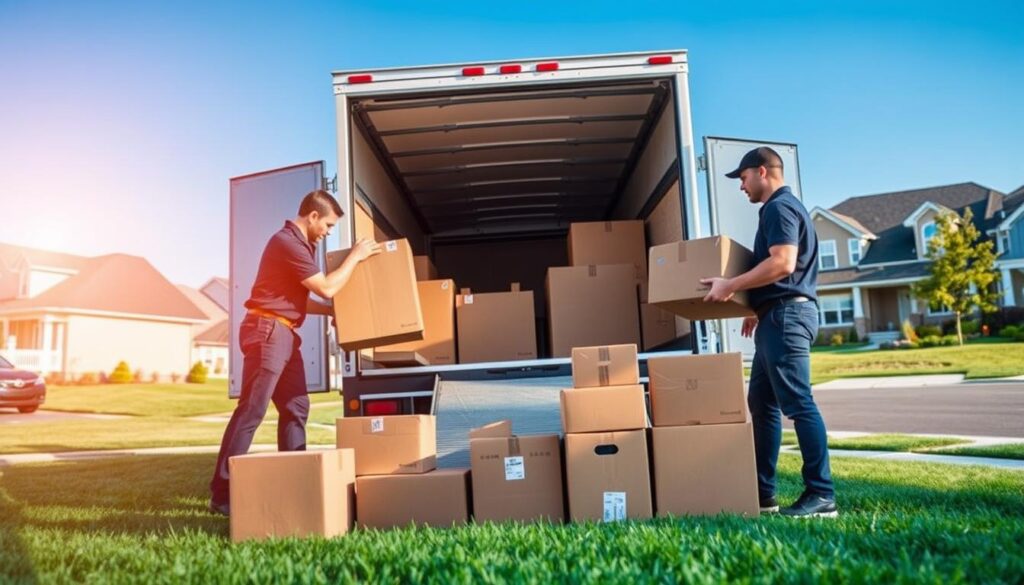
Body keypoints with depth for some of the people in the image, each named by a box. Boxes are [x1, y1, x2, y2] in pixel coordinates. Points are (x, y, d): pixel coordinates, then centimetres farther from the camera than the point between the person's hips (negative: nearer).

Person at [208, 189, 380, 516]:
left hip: (284, 334, 10)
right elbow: (327, 288, -14)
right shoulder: (287, 242, -14)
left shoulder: (301, 244, 18)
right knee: (251, 410, -9)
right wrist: (356, 256, -4)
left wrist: (332, 312, 19)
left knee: (295, 407, 9)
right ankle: (222, 493, -4)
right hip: (267, 331, -10)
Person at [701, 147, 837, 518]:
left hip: (786, 314, -11)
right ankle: (762, 492, 16)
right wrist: (757, 309, 25)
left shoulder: (779, 207, -10)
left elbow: (783, 264, -23)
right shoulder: (782, 208, 23)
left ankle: (822, 495, -3)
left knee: (797, 403, -9)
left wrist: (731, 286, -18)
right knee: (762, 402, 11)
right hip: (779, 315, 11)